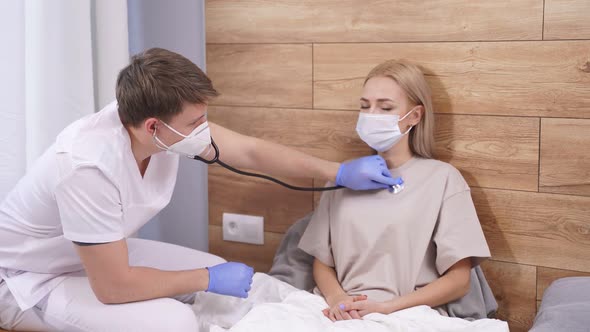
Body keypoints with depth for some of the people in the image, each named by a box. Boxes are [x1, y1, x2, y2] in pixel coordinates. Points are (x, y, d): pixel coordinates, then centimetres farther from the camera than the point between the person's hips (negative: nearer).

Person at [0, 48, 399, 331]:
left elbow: (252, 151, -3)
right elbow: (114, 287, -32)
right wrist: (208, 279, -21)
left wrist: (340, 172, -5)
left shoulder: (168, 121, -17)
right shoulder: (90, 167, -38)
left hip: (102, 256, 8)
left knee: (215, 273, 3)